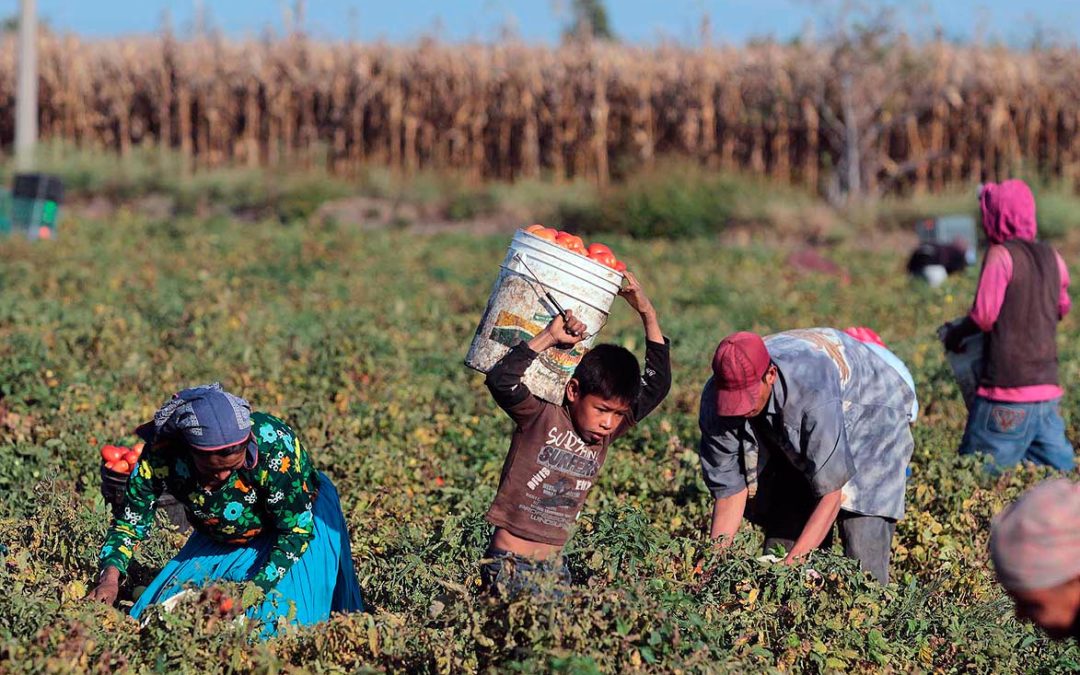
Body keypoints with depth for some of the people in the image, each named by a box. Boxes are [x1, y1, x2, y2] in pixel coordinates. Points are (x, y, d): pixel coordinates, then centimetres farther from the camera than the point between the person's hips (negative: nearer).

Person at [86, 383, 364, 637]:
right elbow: (130, 519, -16)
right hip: (219, 540, 4)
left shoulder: (273, 446, -38)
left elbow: (297, 528, -28)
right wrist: (110, 577, -33)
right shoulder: (160, 455, -30)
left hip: (298, 516, -4)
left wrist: (258, 588, -36)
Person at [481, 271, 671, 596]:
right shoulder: (540, 418, -9)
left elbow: (656, 385, 9)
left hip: (554, 566, 6)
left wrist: (648, 316, 3)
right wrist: (549, 337, -23)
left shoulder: (605, 433, 7)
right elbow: (501, 380, -26)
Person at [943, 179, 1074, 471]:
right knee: (1061, 473, 10)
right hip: (1048, 390, 7)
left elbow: (983, 317, -13)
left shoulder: (1001, 255, -9)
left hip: (1007, 394, -7)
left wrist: (954, 335, 5)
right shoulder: (1052, 257, 10)